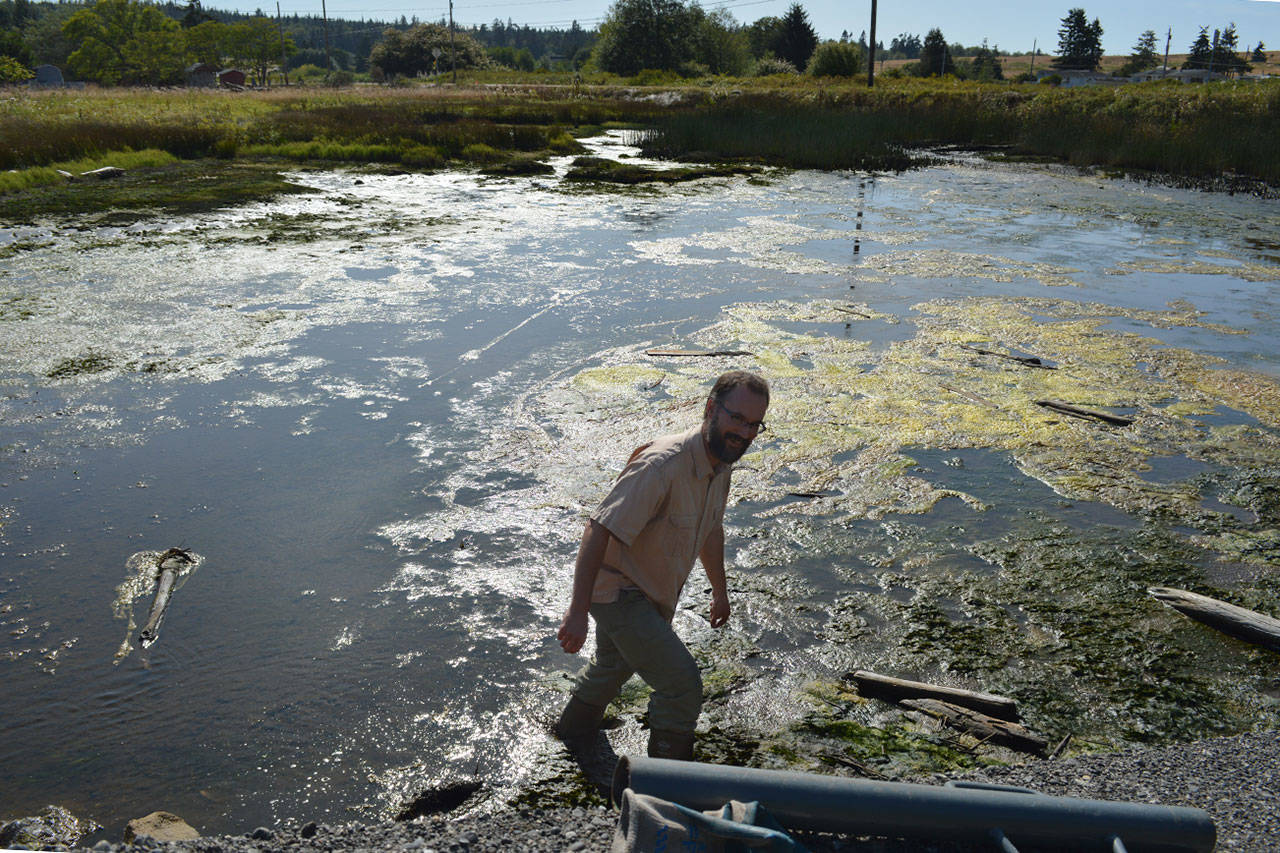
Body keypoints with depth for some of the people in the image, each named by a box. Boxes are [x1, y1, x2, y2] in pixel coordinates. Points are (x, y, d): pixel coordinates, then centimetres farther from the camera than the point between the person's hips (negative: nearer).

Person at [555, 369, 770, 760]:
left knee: (614, 665, 31)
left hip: (654, 594, 10)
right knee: (682, 685, -12)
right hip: (617, 591, -9)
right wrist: (578, 611, -37)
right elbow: (599, 530, -36)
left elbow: (710, 530, 14)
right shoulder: (662, 465, -35)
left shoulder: (720, 464, -4)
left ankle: (574, 729, 59)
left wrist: (720, 589, 25)